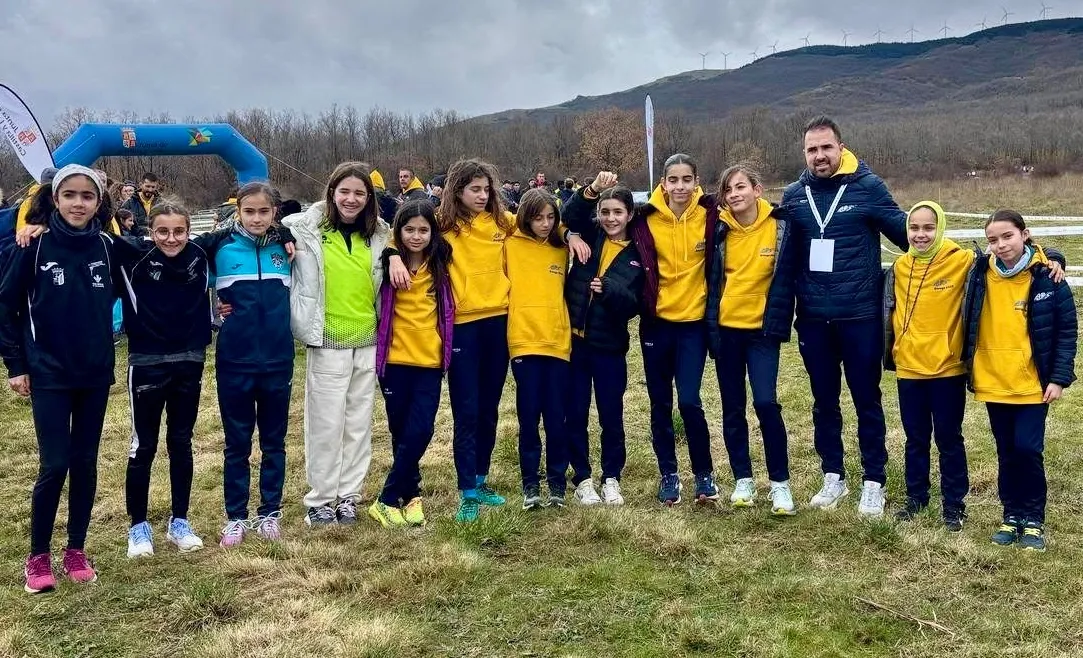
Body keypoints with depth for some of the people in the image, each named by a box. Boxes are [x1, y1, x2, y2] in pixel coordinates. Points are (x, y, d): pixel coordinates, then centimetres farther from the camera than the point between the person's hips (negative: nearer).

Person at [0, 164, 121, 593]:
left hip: (95, 374, 3)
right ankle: (38, 557, 12)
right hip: (49, 375, -3)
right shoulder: (35, 246, -8)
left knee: (85, 463, 9)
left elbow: (119, 294, 13)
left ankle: (76, 550, 22)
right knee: (54, 465, -4)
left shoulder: (106, 247, -1)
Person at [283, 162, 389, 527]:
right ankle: (320, 499, 14)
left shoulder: (379, 235, 7)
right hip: (327, 343, -4)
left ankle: (348, 495, 21)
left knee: (359, 424, 9)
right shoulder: (307, 229, -4)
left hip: (368, 343, 4)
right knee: (326, 424, 1)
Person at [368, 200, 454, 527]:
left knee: (419, 433, -5)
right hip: (396, 360, -2)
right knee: (401, 433, 6)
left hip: (430, 360, 2)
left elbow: (446, 309, 17)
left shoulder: (440, 264, 4)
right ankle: (411, 495, 20)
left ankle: (388, 499, 6)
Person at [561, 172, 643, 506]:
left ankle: (612, 478, 24)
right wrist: (592, 190, -30)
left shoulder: (638, 254, 1)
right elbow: (570, 214, -15)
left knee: (611, 415, 8)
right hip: (575, 340, 1)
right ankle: (583, 479, 20)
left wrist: (610, 289, -20)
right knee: (576, 414, 7)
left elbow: (635, 304, -4)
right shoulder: (590, 235, 4)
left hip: (609, 345, -1)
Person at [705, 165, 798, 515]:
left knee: (765, 402, -13)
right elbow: (712, 279, 6)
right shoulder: (720, 229, 1)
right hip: (726, 329, 3)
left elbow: (784, 280, -3)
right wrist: (711, 327, 1)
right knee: (732, 408, 8)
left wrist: (778, 326, -8)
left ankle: (780, 482, 0)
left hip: (762, 329, -3)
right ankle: (743, 480, 21)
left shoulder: (780, 226, -5)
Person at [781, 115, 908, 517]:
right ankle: (833, 477, 27)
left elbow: (904, 233, 1)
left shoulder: (867, 186, -6)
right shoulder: (794, 195, 4)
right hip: (813, 319, 3)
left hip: (860, 317, -3)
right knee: (824, 401, 13)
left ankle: (874, 483, 19)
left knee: (866, 401, 7)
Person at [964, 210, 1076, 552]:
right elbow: (969, 324, 9)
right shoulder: (980, 274, -1)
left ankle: (1033, 519, 11)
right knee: (1006, 452, 11)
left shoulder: (1047, 277, -8)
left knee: (1028, 449, -6)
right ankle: (1012, 515, 24)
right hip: (993, 383, 3)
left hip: (1033, 383, -3)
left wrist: (1060, 377, -7)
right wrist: (970, 370, 5)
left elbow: (1067, 330, -3)